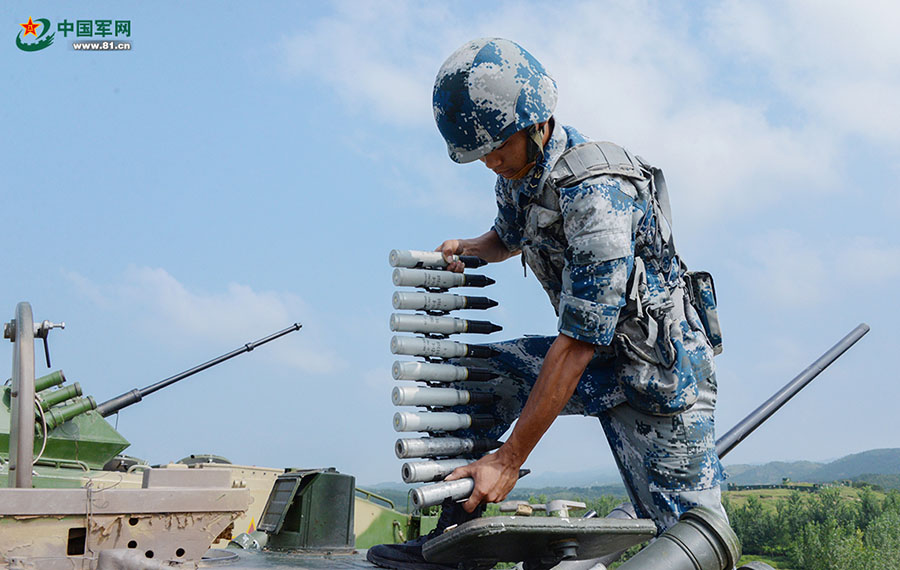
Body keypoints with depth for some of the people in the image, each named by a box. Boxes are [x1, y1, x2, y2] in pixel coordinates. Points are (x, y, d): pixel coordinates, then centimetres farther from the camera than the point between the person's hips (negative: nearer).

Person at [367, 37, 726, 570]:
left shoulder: (597, 193, -28)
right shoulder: (517, 171, -1)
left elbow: (578, 343, -29)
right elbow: (510, 237, 24)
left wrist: (510, 459, -26)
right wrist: (468, 249, 0)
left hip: (660, 366, -7)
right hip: (600, 363, 8)